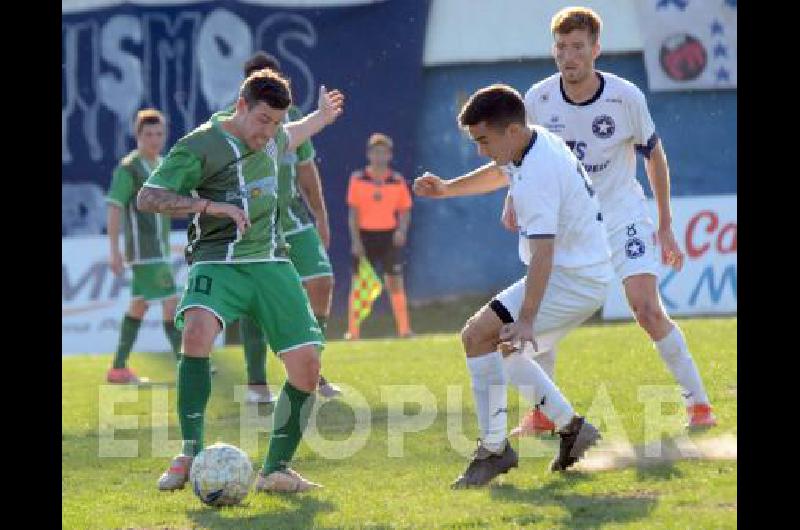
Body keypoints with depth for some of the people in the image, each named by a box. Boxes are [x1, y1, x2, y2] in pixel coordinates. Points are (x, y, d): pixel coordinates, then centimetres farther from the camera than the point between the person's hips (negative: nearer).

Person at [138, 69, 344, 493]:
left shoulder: (269, 137, 12)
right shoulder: (199, 147, -9)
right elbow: (148, 198, -12)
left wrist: (322, 117, 53)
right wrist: (210, 206, -21)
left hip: (270, 263, 6)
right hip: (218, 263, -6)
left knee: (306, 365, -7)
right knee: (197, 331, -36)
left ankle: (275, 470, 9)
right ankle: (190, 454, -28)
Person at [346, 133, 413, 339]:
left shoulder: (398, 181, 4)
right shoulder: (358, 179, 1)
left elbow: (405, 210, 8)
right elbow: (353, 212, -1)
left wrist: (402, 229, -11)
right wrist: (355, 239, -9)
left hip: (389, 236, 1)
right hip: (365, 235, -1)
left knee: (395, 282, -1)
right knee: (358, 283, -1)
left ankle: (404, 328, 3)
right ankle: (353, 330, 2)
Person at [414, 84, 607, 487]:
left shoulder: (536, 178, -25)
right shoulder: (538, 143, 7)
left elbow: (543, 252, -35)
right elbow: (501, 174, 31)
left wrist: (526, 320, -43)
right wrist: (447, 189, 20)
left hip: (571, 279, -10)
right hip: (588, 276, 10)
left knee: (478, 335, -16)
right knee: (503, 348, 20)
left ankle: (493, 449, -14)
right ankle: (571, 428, 20)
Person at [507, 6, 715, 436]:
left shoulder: (626, 97, -15)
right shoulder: (539, 98, -10)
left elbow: (654, 156, -1)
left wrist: (666, 227, 1)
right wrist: (515, 199, -9)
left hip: (623, 216, -3)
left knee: (648, 310, -16)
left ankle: (697, 403, -3)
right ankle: (542, 412, 11)